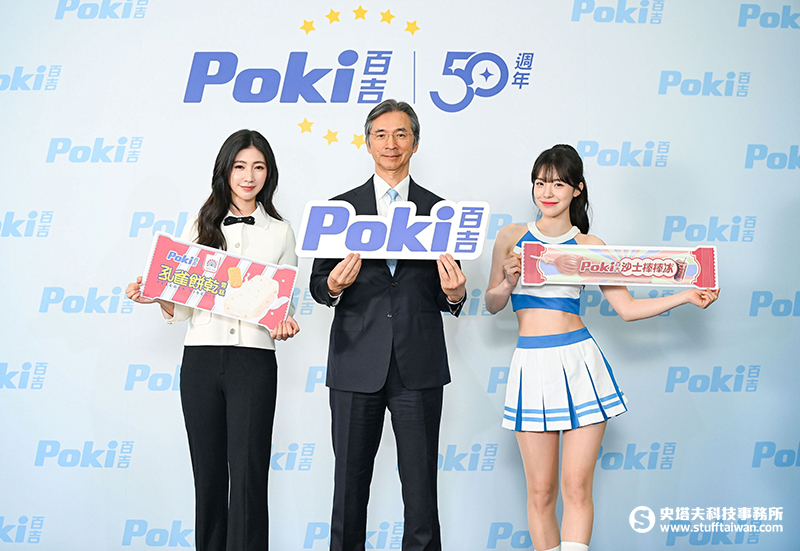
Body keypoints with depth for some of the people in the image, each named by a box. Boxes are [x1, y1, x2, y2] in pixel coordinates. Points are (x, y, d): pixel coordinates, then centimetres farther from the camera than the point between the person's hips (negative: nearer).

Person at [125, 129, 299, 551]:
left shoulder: (280, 232, 10)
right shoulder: (199, 228, 11)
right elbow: (179, 307, 10)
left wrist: (284, 324, -10)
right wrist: (154, 296, -10)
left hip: (254, 358, -1)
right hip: (201, 357, 2)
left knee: (247, 474, -6)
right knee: (208, 473, 7)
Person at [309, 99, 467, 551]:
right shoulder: (340, 207, 10)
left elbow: (448, 296, 11)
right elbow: (318, 285, 9)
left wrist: (455, 294, -12)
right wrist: (334, 285, -13)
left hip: (419, 366, 0)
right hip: (356, 365, 0)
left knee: (421, 488, 2)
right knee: (350, 485, 5)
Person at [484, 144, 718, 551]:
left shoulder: (588, 246, 6)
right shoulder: (512, 237, 8)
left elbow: (627, 308, 4)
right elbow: (492, 305, 13)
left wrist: (686, 296, -5)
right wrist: (509, 282, -7)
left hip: (579, 364, -1)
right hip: (531, 364, 1)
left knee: (576, 487, -5)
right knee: (540, 492, 4)